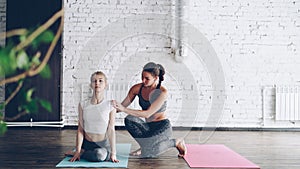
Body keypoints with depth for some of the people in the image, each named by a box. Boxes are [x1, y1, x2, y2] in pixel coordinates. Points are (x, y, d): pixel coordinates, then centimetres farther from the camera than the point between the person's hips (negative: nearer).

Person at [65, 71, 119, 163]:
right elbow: (80, 129, -1)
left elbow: (111, 130, -7)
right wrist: (78, 150, -7)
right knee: (99, 156, -28)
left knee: (101, 154, -36)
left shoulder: (110, 106, -6)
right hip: (87, 143, 3)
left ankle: (79, 153, -7)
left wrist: (113, 153, -10)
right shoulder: (83, 105, -1)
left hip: (103, 144, -2)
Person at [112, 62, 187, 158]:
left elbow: (147, 114, -28)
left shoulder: (162, 92, -22)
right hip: (148, 127, 5)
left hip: (162, 127, -5)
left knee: (147, 153, -29)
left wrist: (124, 109, -34)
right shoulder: (137, 88, -6)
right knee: (129, 119, -26)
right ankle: (147, 145, -5)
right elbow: (122, 106, -1)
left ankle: (176, 143, -1)